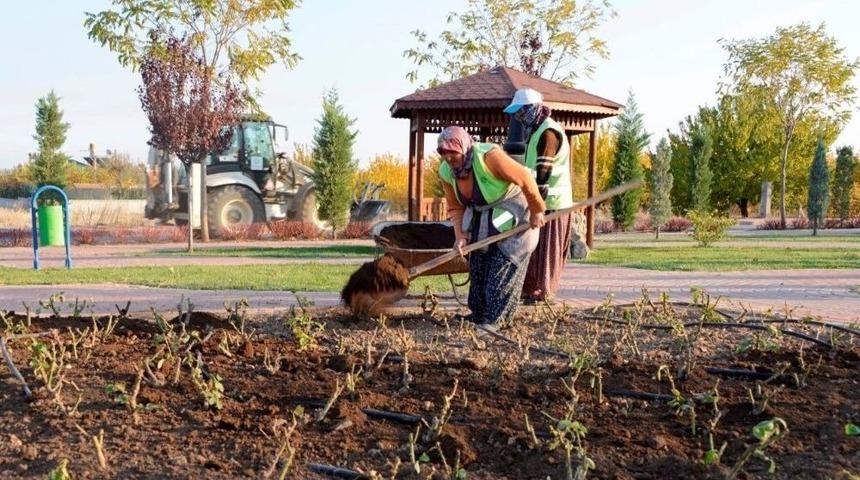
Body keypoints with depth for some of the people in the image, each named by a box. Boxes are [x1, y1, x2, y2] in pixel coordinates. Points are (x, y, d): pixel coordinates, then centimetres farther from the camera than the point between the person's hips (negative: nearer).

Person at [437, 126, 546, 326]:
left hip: (511, 215, -7)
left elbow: (525, 178, -25)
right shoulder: (446, 172, -10)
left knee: (502, 269, -9)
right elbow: (456, 208, 0)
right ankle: (478, 316, 18)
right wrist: (460, 236, -14)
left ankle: (492, 320, -5)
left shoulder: (489, 157, -32)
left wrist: (536, 211, -16)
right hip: (481, 221, 7)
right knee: (477, 269, 8)